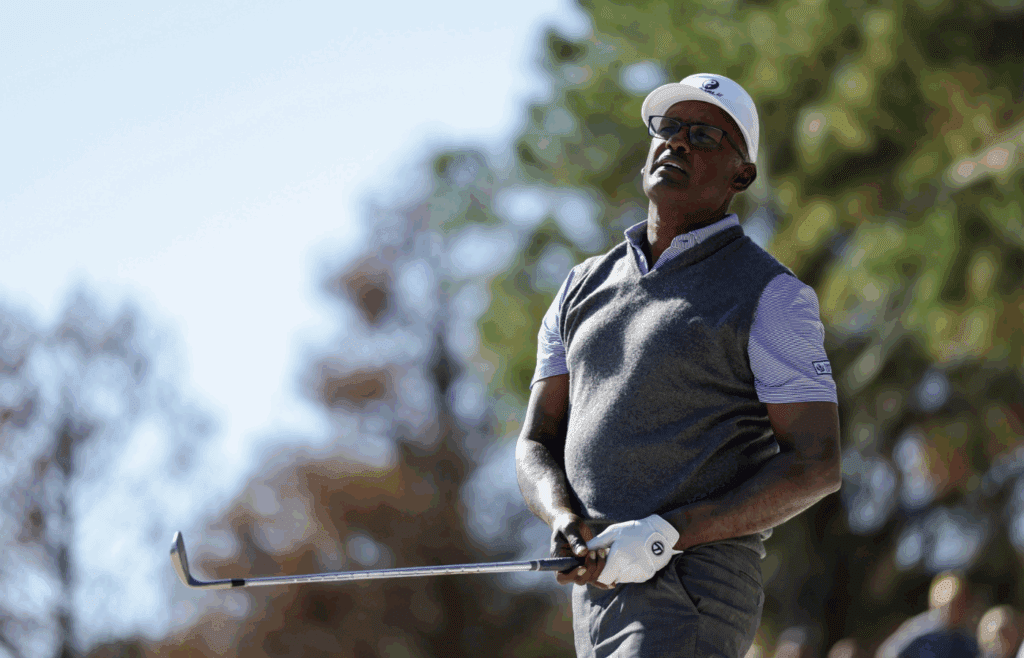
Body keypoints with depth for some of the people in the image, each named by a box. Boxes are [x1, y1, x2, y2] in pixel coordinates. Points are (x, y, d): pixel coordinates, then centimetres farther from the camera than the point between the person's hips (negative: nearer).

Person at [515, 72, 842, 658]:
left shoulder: (769, 296, -2)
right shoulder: (585, 288, 18)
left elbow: (817, 466, -8)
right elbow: (537, 444, 15)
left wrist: (664, 536, -18)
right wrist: (566, 521, -10)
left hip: (695, 591, -7)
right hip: (598, 591, 7)